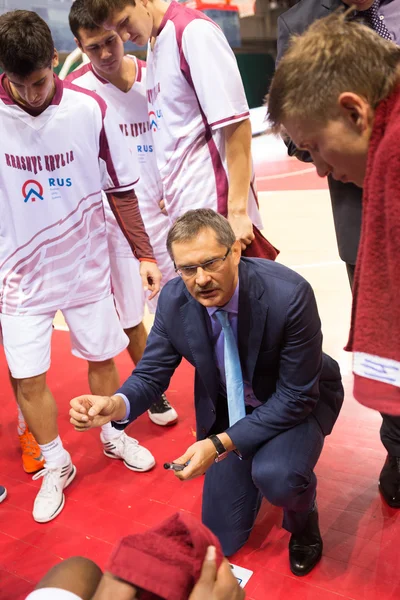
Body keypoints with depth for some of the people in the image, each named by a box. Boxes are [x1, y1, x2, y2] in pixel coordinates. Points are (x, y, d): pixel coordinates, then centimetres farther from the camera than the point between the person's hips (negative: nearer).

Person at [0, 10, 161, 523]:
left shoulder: (88, 109, -9)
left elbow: (120, 187, 0)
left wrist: (144, 254, 1)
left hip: (86, 267, 1)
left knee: (102, 358, 14)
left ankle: (113, 437, 41)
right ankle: (56, 466, 27)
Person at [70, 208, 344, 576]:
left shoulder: (288, 295, -33)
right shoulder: (174, 300, -20)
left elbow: (296, 396, -27)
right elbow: (151, 373, -11)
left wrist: (222, 443, -34)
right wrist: (117, 404, -35)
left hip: (297, 401, -3)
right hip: (229, 406, 4)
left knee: (275, 476, -35)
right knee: (223, 539, 9)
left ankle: (303, 520, 3)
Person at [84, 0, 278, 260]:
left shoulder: (194, 31, -12)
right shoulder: (155, 44, 11)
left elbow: (236, 123, -16)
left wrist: (237, 211, -17)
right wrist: (171, 195, 16)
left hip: (215, 208, -8)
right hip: (184, 210, 8)